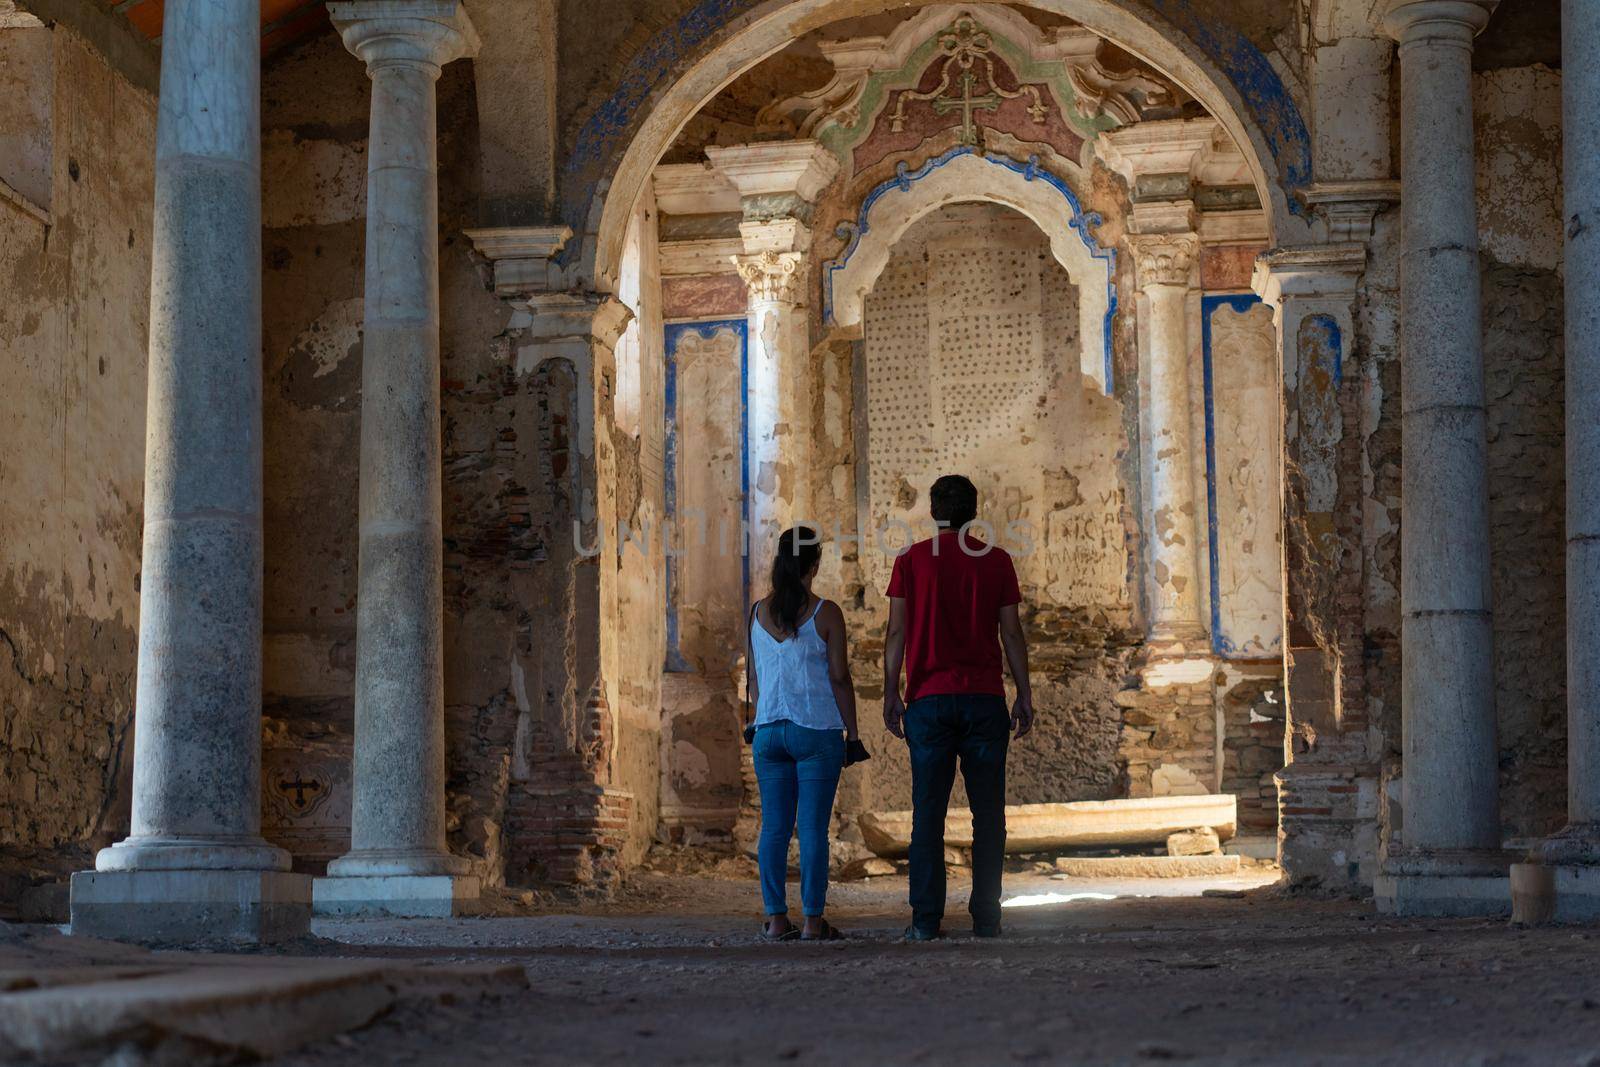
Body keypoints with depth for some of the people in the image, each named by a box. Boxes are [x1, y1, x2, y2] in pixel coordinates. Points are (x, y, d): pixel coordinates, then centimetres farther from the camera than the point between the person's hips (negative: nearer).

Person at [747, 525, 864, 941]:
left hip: (769, 730, 4)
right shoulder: (825, 613, -6)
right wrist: (852, 733, 1)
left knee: (773, 826, 6)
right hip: (817, 731, -4)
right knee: (813, 827, -2)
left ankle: (776, 919, 6)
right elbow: (840, 677, -6)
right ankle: (813, 921, -1)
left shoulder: (757, 613, 6)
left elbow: (753, 677, 12)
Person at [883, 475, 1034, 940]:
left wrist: (890, 693, 5)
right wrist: (1025, 695, 9)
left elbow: (897, 631, 0)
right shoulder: (996, 561, 5)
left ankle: (926, 919, -3)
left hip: (929, 697, 0)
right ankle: (986, 916, 2)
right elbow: (1011, 633, 4)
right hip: (984, 699, 0)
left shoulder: (912, 560, 4)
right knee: (987, 811, 5)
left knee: (928, 812, 1)